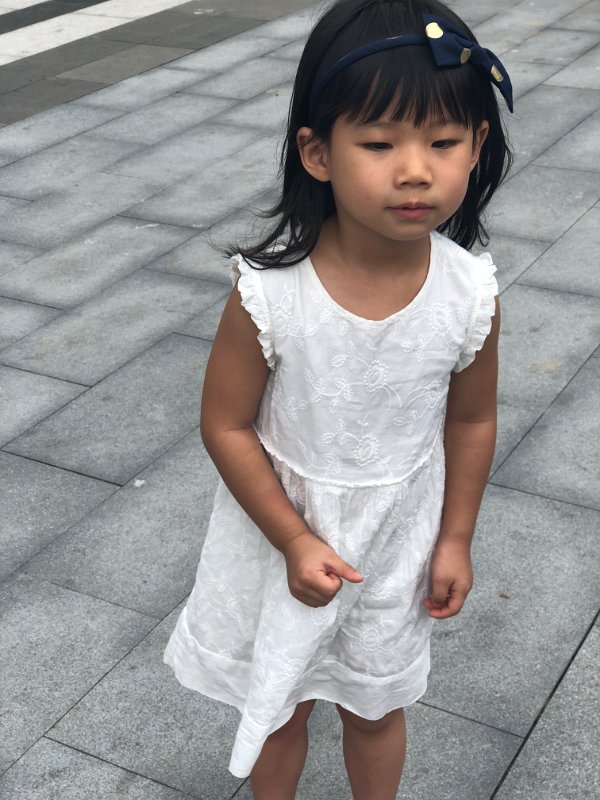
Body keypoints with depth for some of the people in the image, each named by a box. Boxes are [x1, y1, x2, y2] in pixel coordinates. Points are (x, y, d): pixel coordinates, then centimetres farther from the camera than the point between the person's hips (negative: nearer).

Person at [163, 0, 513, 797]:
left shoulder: (472, 295, -21)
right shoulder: (268, 291, -29)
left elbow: (471, 421, -4)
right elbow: (226, 426, -16)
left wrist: (455, 539, 2)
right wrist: (294, 541, -16)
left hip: (400, 544, 1)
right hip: (282, 534, -1)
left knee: (376, 707, 25)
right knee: (279, 703, 24)